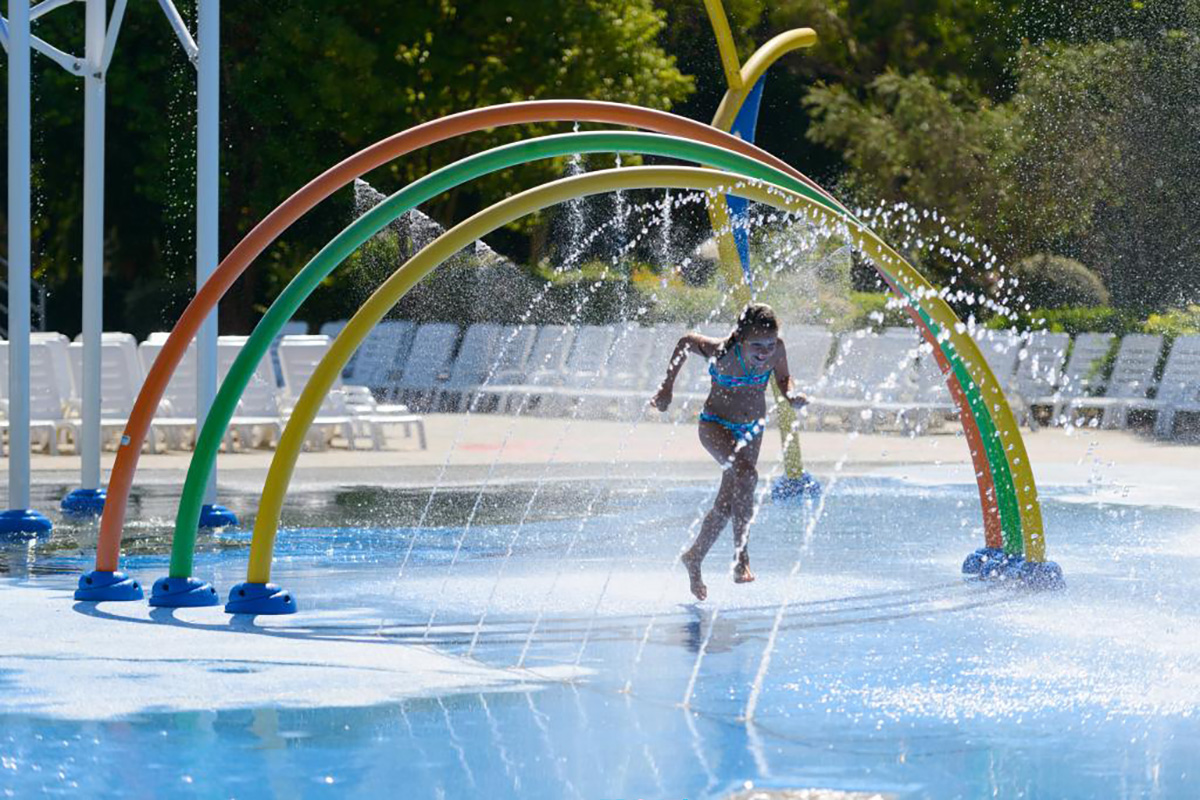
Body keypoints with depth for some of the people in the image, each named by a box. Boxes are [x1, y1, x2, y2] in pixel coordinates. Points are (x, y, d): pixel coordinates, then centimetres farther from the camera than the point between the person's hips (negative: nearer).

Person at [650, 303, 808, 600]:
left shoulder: (776, 349, -18)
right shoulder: (721, 352, -26)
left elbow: (783, 378, 2)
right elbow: (685, 342, -7)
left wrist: (792, 394, -21)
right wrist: (667, 389, -1)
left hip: (752, 430, 5)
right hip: (716, 425, -5)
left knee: (727, 504, 11)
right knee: (746, 473, -32)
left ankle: (694, 558, 34)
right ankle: (741, 554, -27)